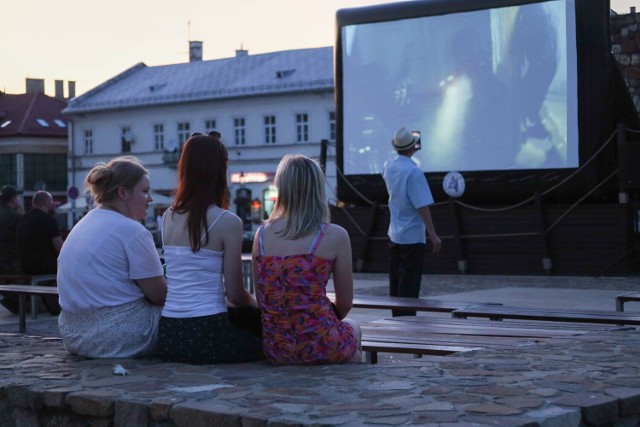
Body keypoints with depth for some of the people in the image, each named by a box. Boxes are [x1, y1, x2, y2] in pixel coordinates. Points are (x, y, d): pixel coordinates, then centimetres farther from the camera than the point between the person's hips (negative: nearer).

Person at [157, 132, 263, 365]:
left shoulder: (168, 217, 8)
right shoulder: (227, 222, -9)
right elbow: (235, 294, -4)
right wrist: (260, 306, 15)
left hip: (167, 336, 6)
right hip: (206, 336, -6)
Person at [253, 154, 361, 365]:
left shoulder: (262, 234, 0)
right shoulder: (335, 236, -10)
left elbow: (262, 301, 6)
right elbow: (345, 303, -3)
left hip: (274, 350, 4)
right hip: (320, 348, -4)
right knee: (353, 327, 35)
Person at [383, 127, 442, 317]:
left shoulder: (388, 167, 3)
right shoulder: (413, 172, -20)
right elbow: (422, 206, -22)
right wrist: (433, 235, -19)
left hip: (394, 235, 7)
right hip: (412, 237, -7)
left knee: (395, 282, 14)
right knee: (409, 286, -2)